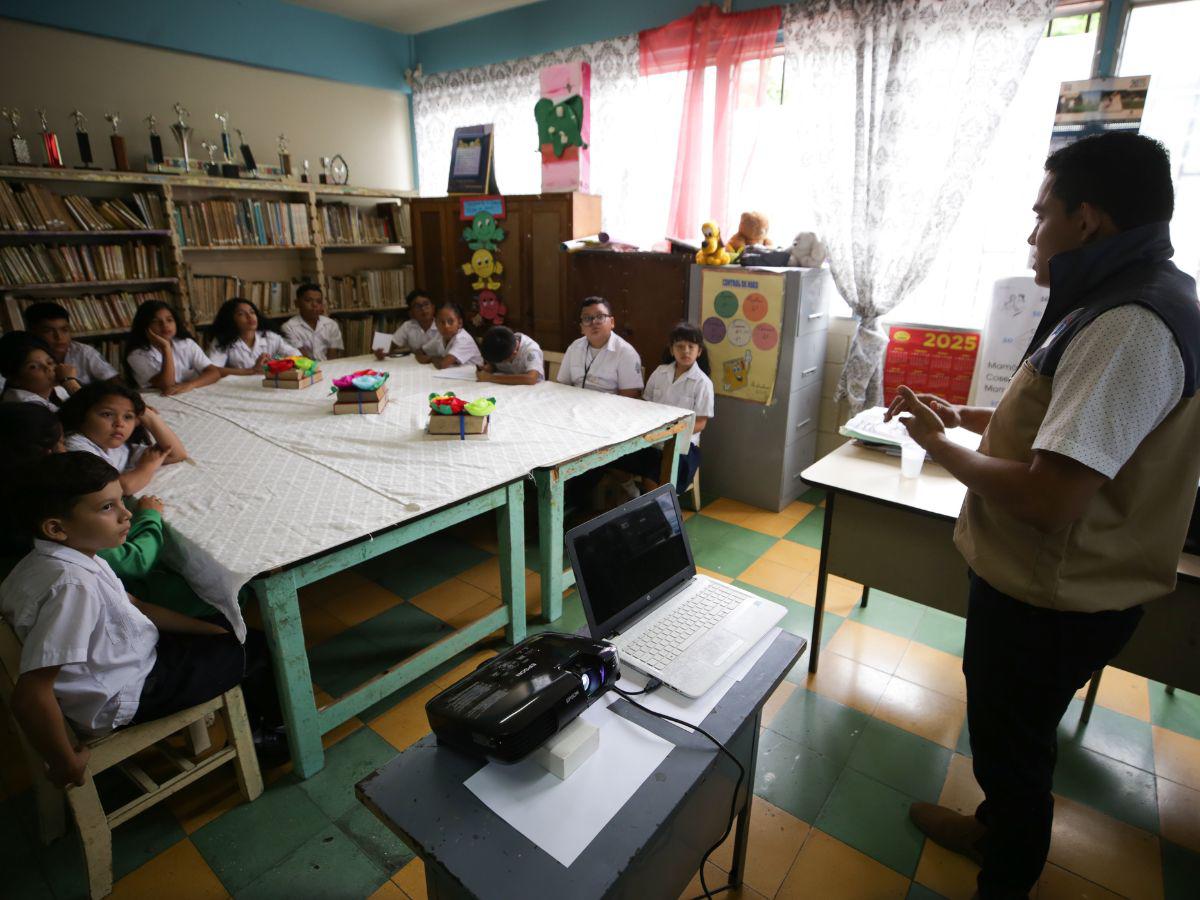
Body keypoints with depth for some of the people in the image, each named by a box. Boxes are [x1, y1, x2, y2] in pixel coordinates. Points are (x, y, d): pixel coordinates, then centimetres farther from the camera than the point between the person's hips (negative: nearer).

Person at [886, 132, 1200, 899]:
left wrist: (939, 445, -19)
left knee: (1012, 743, 13)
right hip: (1042, 579, 10)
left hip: (1055, 598, -10)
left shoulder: (1131, 328, -27)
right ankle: (1002, 829, 52)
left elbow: (1049, 502, -33)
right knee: (1005, 728, 28)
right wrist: (967, 415, 9)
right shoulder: (1128, 302, 7)